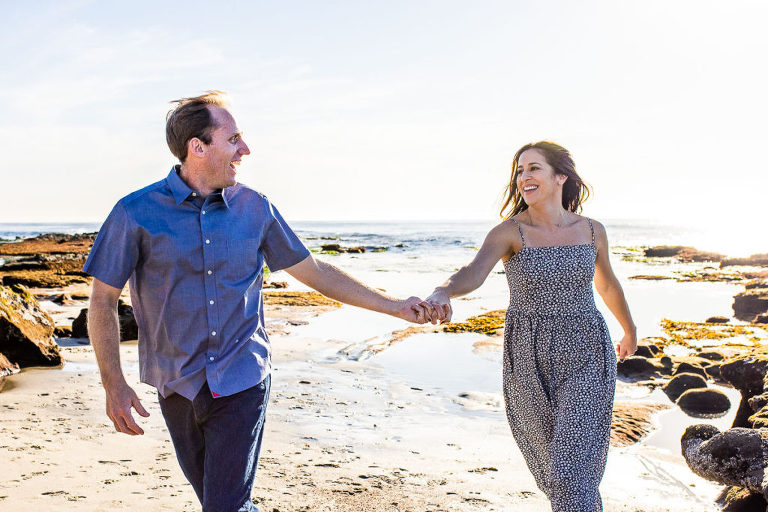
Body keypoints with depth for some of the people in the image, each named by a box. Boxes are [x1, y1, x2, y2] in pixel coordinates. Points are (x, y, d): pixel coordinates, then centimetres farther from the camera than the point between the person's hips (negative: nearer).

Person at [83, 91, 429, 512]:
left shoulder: (254, 208, 0)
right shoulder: (136, 213, -8)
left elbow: (314, 272, 8)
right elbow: (103, 300, -2)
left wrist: (395, 307, 7)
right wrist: (114, 385, -8)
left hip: (242, 383, 0)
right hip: (178, 388, 0)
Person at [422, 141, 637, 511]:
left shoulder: (591, 230, -1)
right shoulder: (508, 232, -10)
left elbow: (608, 285, 18)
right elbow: (473, 273, -30)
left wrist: (630, 331, 33)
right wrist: (441, 294, -53)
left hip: (585, 358, 0)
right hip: (530, 361, 0)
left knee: (573, 469, -10)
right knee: (548, 456, 19)